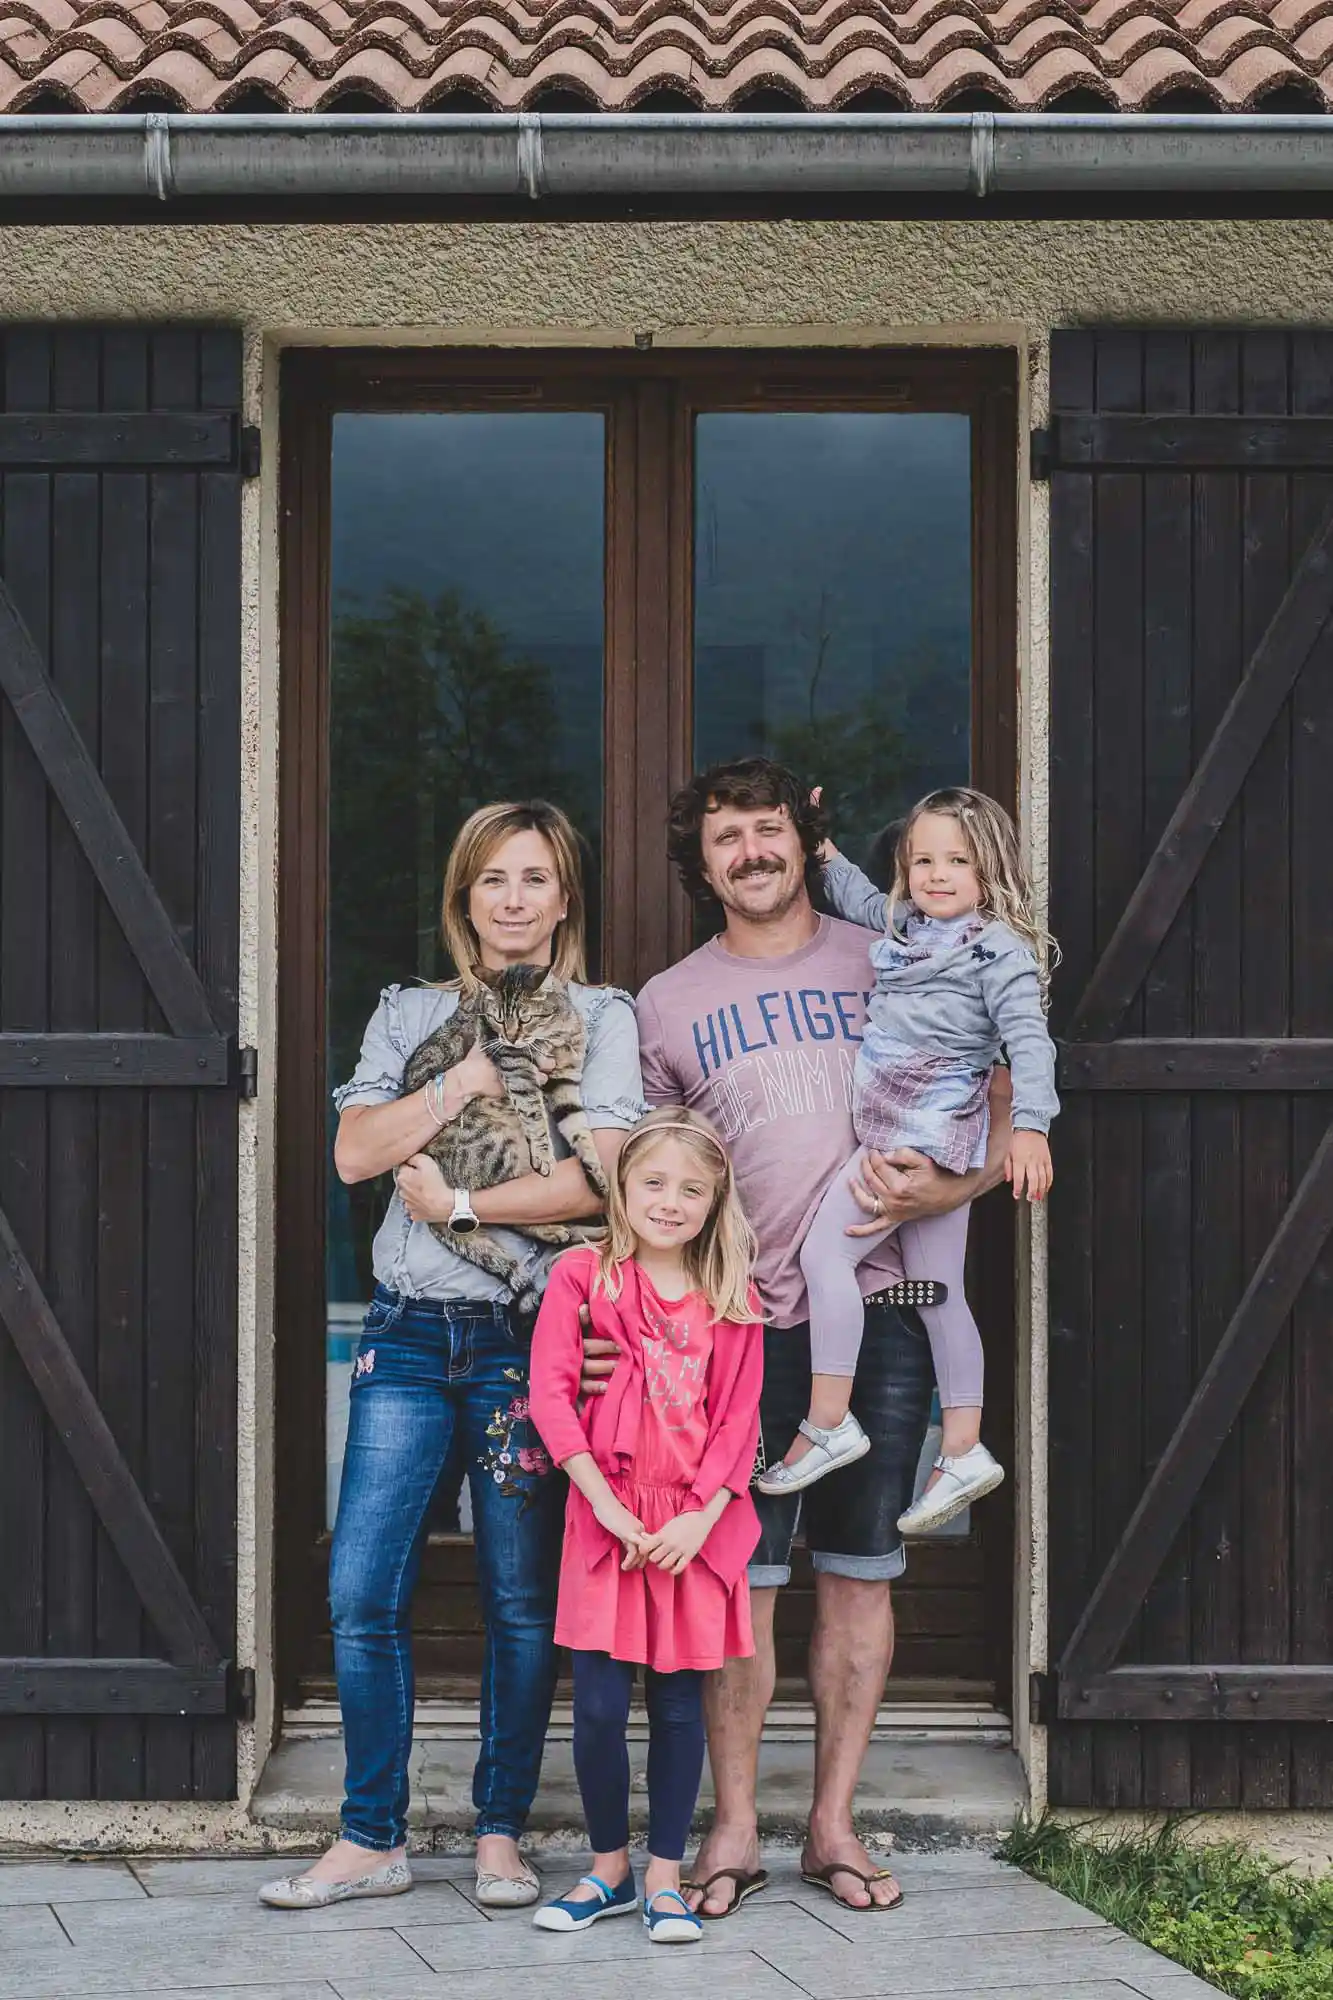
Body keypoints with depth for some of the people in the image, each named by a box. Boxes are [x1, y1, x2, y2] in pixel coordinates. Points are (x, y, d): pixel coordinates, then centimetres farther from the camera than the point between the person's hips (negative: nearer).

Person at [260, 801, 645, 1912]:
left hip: (529, 1333, -2)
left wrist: (457, 1202, -9)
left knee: (523, 1602, 3)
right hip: (410, 1331, 3)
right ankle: (373, 1840, 10)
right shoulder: (411, 1015, 14)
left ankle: (501, 1833, 16)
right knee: (363, 1592, -1)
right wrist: (468, 1080, -9)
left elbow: (601, 1176, -9)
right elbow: (355, 1152, 1)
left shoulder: (601, 1016, 5)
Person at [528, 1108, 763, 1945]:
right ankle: (609, 1868, 17)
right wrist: (605, 1502, -13)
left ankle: (664, 1877, 16)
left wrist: (703, 1516, -9)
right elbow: (550, 1392, -6)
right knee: (601, 1705, 0)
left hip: (697, 1524, 2)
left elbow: (739, 1420, 3)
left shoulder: (731, 1302, 7)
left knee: (680, 1705, 5)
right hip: (608, 1519, -1)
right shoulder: (582, 1277, 1)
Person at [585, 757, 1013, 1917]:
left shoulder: (887, 966, 7)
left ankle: (835, 1823, 16)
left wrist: (947, 1188, -12)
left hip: (882, 1307, 1)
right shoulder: (669, 1004, 9)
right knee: (742, 1578, -1)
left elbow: (1004, 1117, 8)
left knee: (860, 1571, 6)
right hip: (748, 1316, 0)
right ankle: (735, 1829, 11)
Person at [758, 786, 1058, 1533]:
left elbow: (1028, 1039, -14)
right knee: (939, 1291, 9)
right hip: (897, 1134, 9)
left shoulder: (999, 947, -7)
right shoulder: (907, 928, 17)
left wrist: (1030, 1126, -24)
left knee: (824, 1247, -14)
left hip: (930, 1133, -9)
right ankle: (963, 1450, 13)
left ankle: (828, 1421, -12)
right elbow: (861, 897, 39)